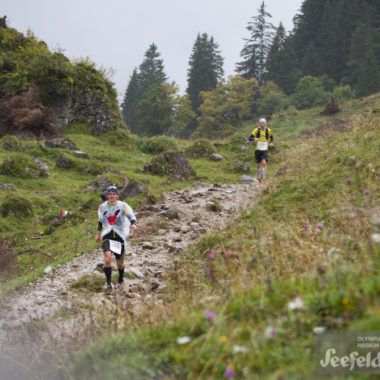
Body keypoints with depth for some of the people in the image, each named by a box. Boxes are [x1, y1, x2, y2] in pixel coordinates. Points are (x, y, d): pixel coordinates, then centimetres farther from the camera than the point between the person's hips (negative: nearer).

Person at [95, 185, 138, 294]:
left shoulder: (122, 206, -5)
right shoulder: (102, 207, 4)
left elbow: (131, 215, -15)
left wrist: (133, 224, -36)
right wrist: (98, 233, 24)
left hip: (120, 236, -1)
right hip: (107, 236, 1)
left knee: (120, 263, 9)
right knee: (107, 257, -23)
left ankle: (120, 279, 41)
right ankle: (108, 284, -16)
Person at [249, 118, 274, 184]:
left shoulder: (268, 130, 0)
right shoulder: (256, 130, -4)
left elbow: (271, 137, 19)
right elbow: (250, 138, -7)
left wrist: (271, 142, 0)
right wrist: (254, 139, -29)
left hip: (264, 150, -1)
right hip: (257, 150, 1)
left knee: (264, 163, -20)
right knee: (258, 165, 8)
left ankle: (264, 179, -17)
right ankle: (259, 178, 28)